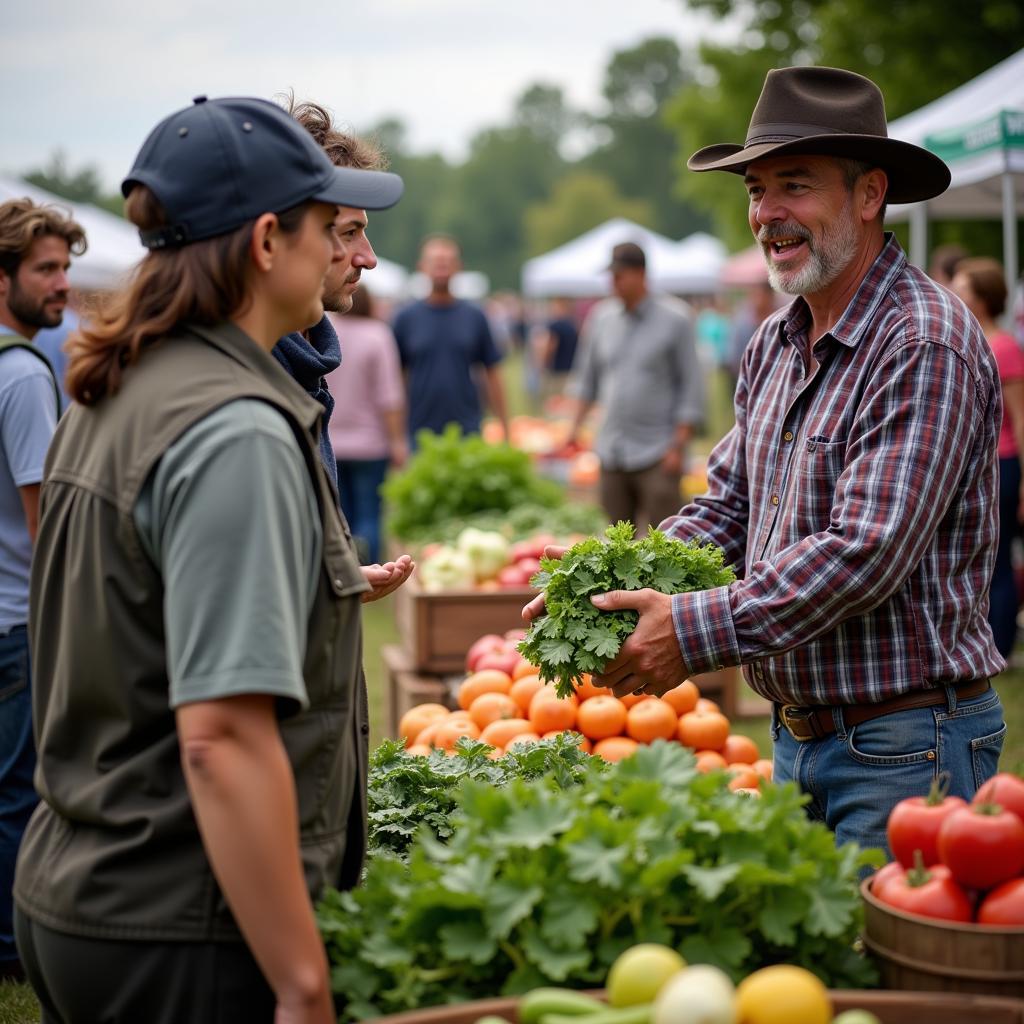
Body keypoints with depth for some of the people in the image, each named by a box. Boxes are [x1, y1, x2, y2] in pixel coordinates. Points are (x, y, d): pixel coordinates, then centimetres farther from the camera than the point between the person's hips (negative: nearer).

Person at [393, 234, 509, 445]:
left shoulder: (474, 317, 5)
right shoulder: (406, 318, 3)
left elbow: (492, 375, 8)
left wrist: (504, 428, 4)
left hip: (468, 433, 0)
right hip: (420, 433, 0)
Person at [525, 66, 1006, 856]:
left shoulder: (926, 346, -17)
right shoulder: (775, 346, 11)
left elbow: (865, 553, -25)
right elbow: (727, 507, 15)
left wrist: (697, 631, -23)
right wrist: (612, 589, -2)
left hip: (905, 749, -8)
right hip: (798, 734, 8)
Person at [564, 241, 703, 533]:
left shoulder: (675, 319, -4)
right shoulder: (601, 317, 9)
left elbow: (691, 386, -3)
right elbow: (587, 376, 19)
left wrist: (679, 445, -8)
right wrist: (577, 423, 10)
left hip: (657, 453, -4)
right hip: (611, 452, 4)